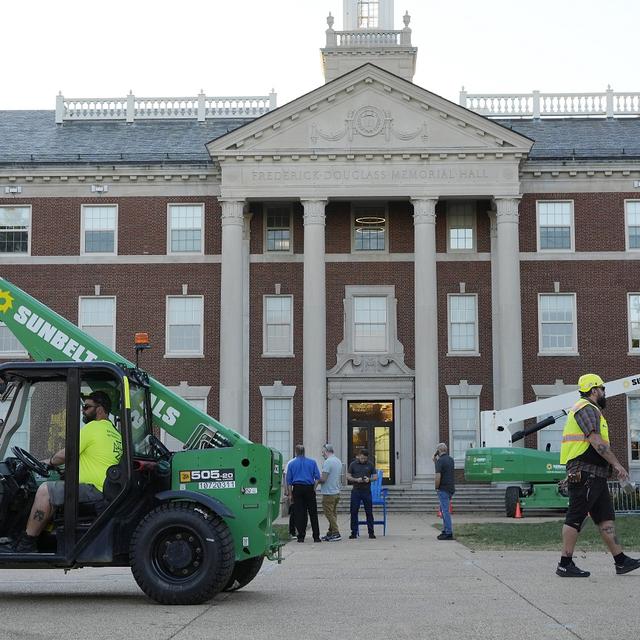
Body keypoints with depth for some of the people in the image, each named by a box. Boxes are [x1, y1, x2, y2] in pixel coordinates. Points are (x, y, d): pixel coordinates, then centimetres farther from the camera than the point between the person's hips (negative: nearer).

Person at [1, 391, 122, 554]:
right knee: (53, 492, 22)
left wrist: (49, 462, 13)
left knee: (45, 490, -12)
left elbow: (64, 455, -6)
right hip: (108, 489, 10)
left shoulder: (92, 427, -8)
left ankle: (26, 544, -10)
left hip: (95, 489, -10)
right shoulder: (115, 433, 20)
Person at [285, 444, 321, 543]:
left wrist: (290, 494, 9)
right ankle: (316, 537, 1)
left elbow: (289, 480, 5)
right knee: (313, 513, 3)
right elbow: (317, 477, 0)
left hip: (297, 489, 0)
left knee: (299, 513, 3)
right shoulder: (312, 462, 6)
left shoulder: (291, 464, 5)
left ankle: (301, 536, 2)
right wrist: (314, 489, 7)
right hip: (309, 488, 0)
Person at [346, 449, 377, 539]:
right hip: (356, 491, 0)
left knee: (369, 512, 2)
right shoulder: (353, 464, 4)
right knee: (354, 512, 0)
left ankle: (371, 532, 9)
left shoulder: (370, 465, 6)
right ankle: (354, 532, 6)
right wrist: (356, 480, -14)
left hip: (366, 491, 0)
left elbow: (375, 477, 8)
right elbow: (348, 476, 4)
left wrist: (369, 479, -13)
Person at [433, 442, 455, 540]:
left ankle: (449, 533, -4)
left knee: (445, 511, -5)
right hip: (451, 488, 8)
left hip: (443, 489, -8)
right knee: (443, 510, 18)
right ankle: (445, 531, 21)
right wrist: (435, 459, 14)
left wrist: (437, 487, -8)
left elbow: (438, 476, -20)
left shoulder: (440, 461, -14)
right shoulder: (451, 459, 11)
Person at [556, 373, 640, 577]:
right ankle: (565, 564, -5)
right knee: (576, 517, -8)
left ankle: (621, 561, 12)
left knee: (606, 518, 10)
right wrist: (617, 464, -21)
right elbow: (596, 441, -20)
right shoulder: (587, 409, -10)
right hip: (585, 473, -11)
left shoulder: (590, 410, 25)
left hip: (595, 476, 11)